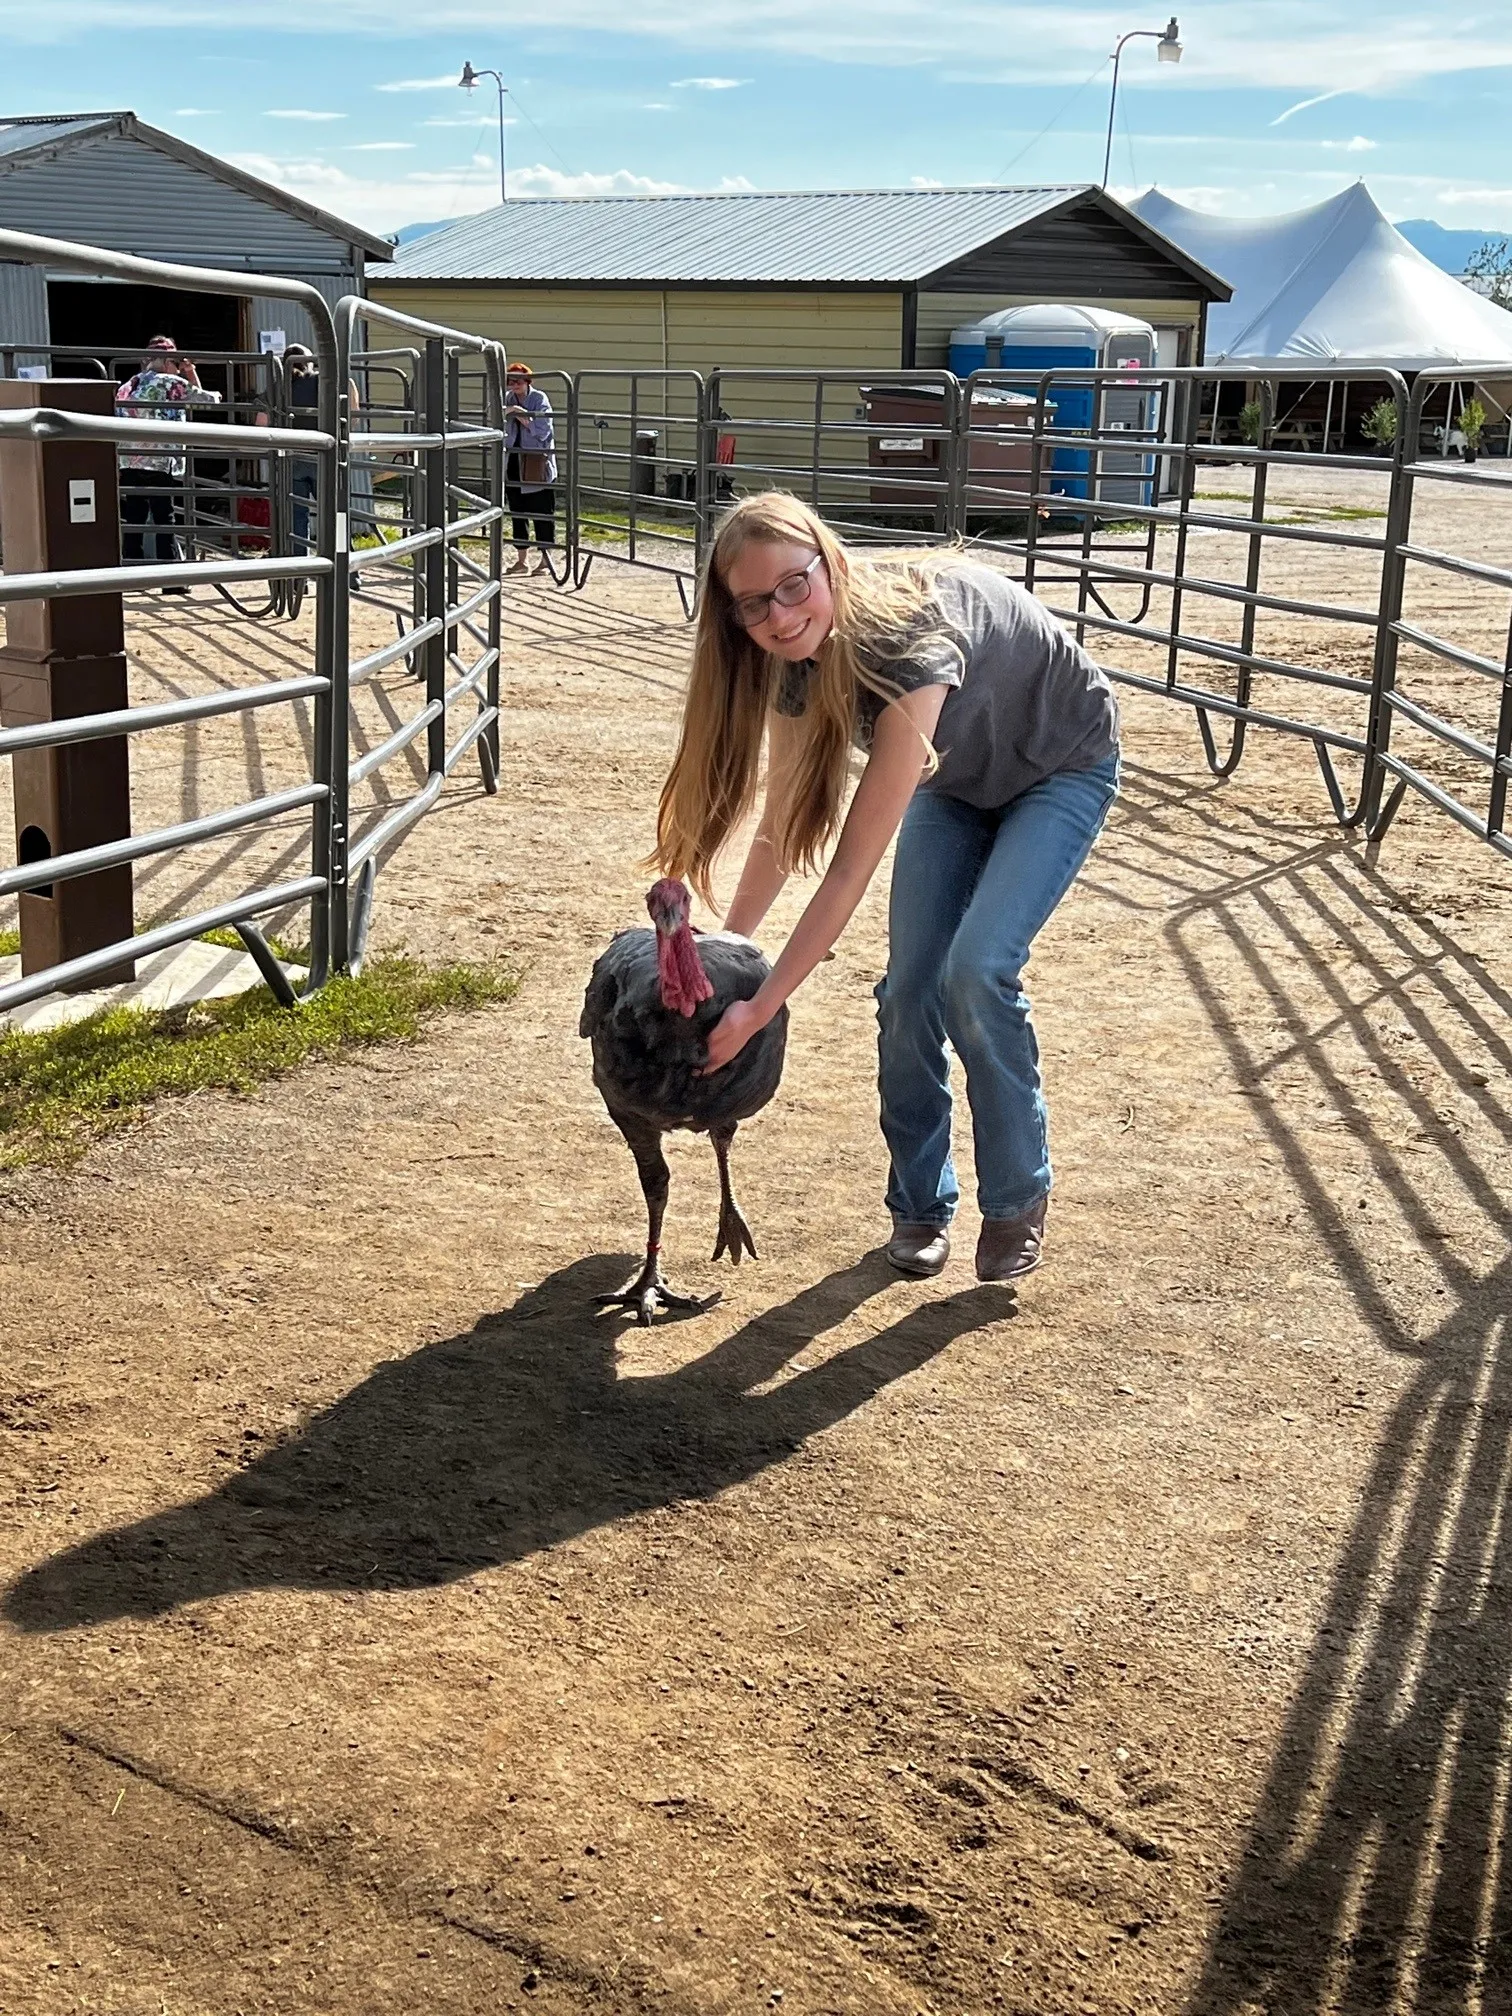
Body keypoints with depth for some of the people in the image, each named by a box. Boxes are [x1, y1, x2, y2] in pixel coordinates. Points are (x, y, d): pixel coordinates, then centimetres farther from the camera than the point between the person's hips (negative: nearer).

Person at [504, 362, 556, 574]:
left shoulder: (539, 399, -6)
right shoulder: (507, 399, 7)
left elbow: (542, 430, -14)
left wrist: (520, 414, -20)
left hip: (537, 464, -5)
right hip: (514, 463, 5)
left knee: (542, 513, 0)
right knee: (517, 511, 10)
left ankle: (544, 559, 7)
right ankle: (520, 559, 18)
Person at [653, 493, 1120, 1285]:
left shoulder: (910, 640, -42)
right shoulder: (796, 658, -20)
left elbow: (853, 867, -42)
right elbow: (782, 826, -7)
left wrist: (759, 1009, -40)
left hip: (1062, 768, -6)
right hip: (955, 776, 6)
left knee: (976, 971, -21)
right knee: (909, 987, -7)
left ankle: (1018, 1198, 1)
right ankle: (920, 1205, 12)